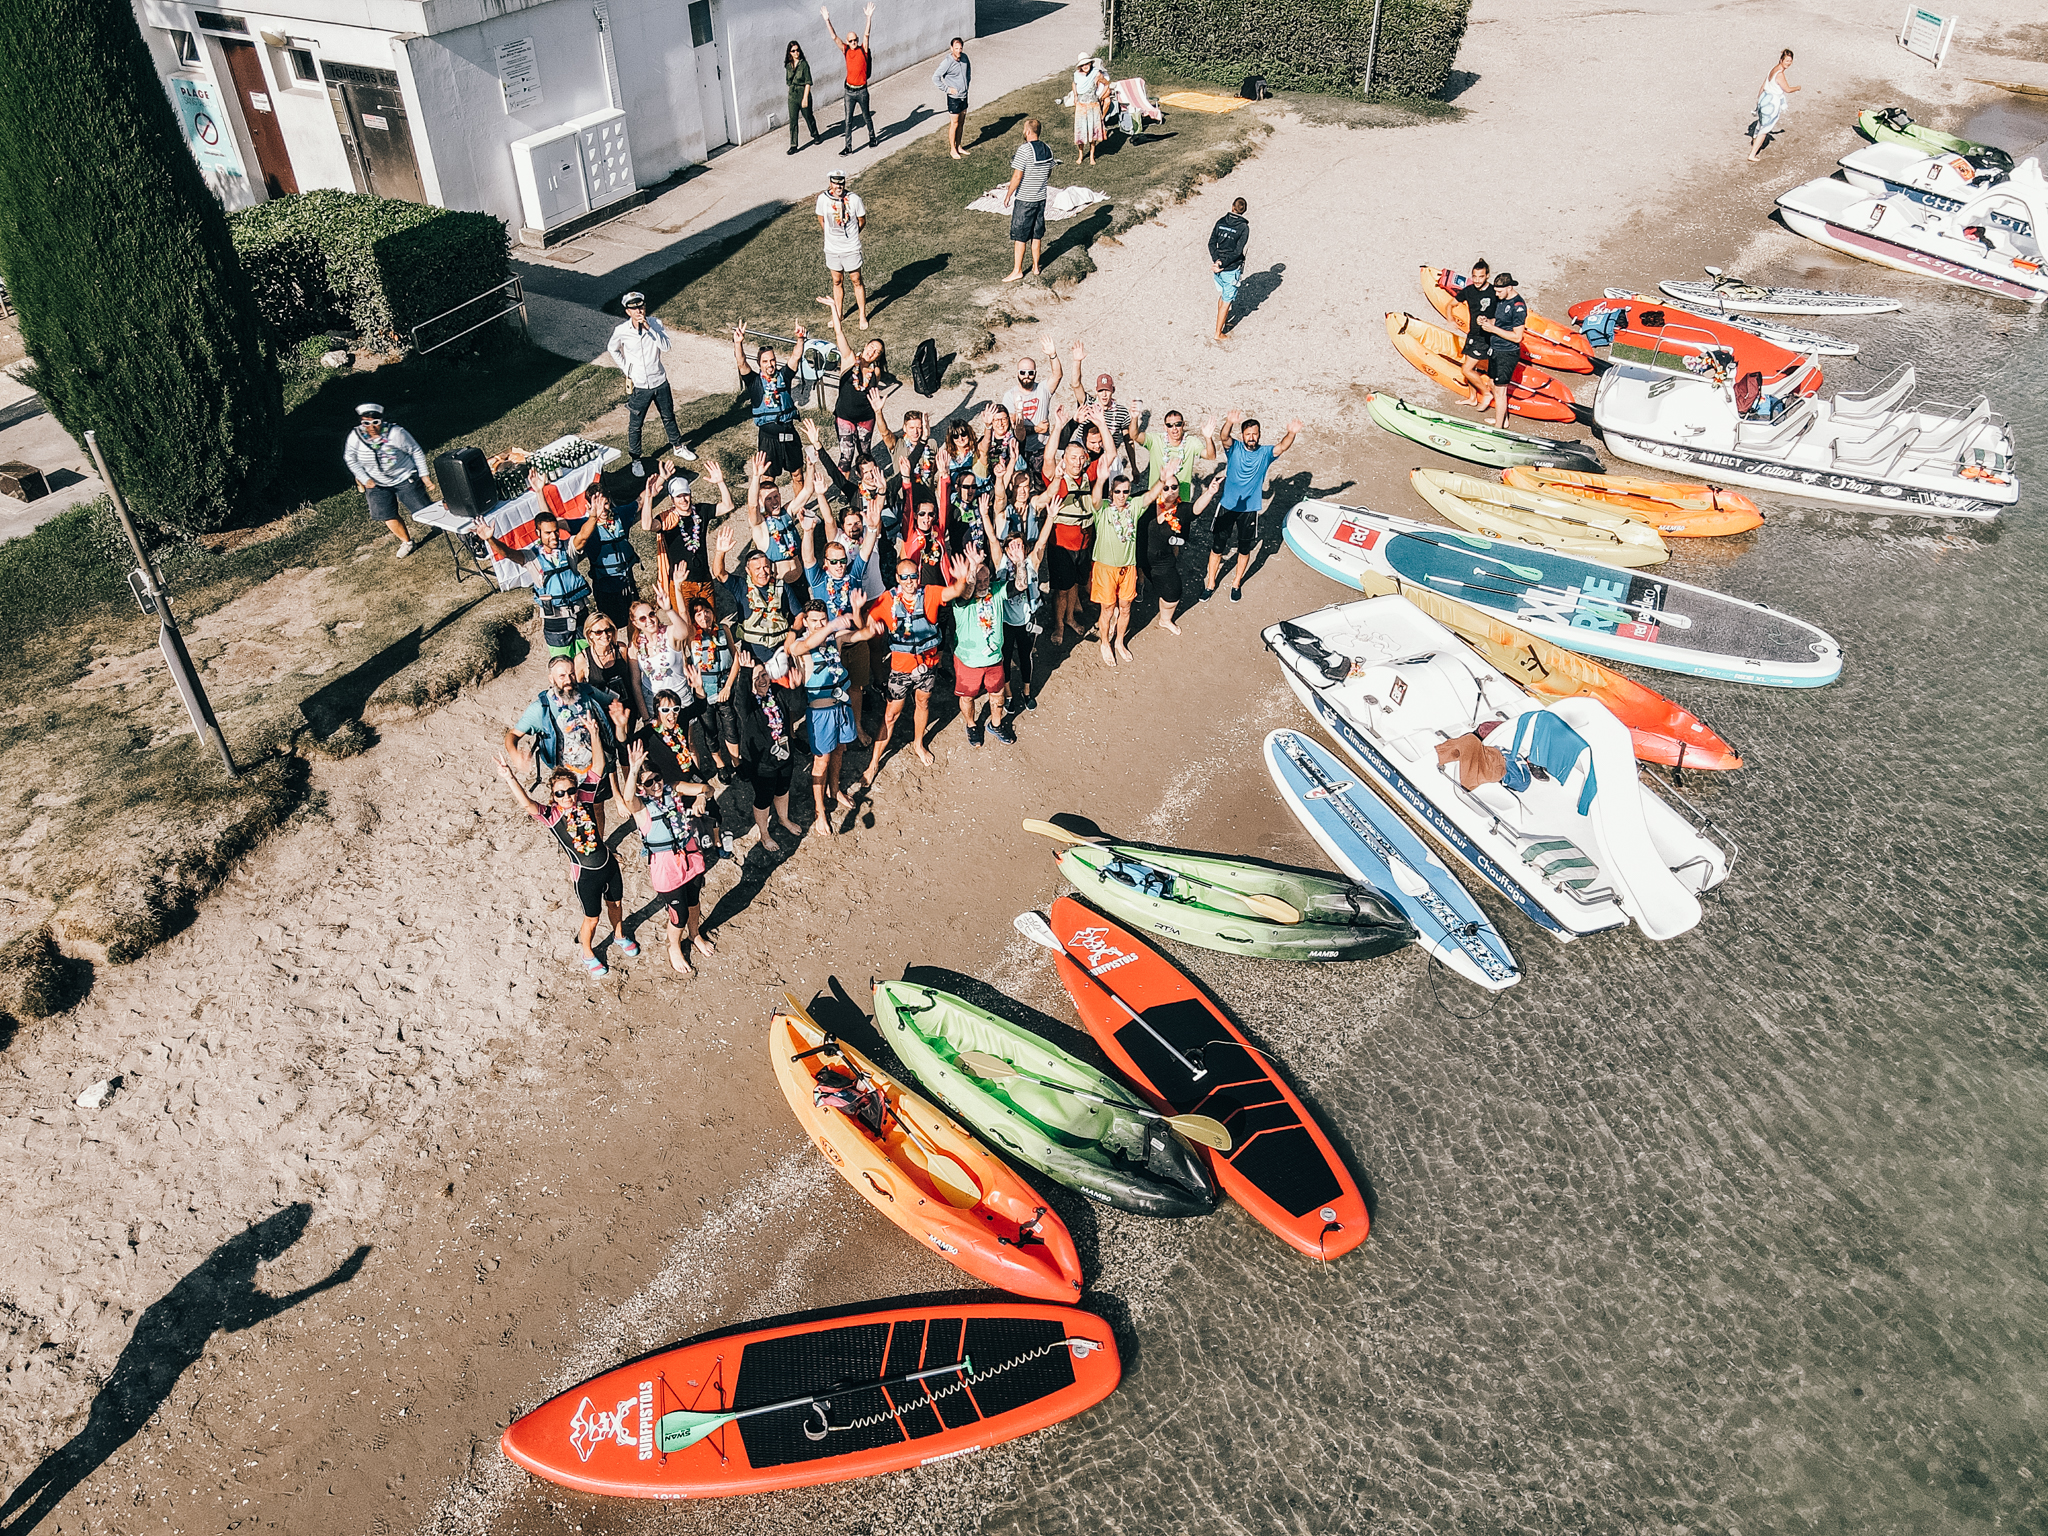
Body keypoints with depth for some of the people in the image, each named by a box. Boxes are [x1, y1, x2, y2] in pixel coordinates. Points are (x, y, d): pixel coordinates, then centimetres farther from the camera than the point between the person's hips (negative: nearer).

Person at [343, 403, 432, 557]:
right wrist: (365, 479, -3)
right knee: (388, 517, 4)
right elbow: (350, 459, 4)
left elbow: (416, 452, -11)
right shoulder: (355, 437, -12)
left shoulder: (396, 433, -22)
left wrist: (424, 475, -11)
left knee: (425, 510, -2)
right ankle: (407, 542, 28)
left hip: (406, 479, -4)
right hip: (378, 484, 4)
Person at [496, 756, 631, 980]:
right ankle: (588, 955, 43)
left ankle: (619, 936, 58)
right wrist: (510, 778, -52)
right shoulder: (551, 815, -23)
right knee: (592, 918, 13)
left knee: (615, 903, 27)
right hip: (585, 875, -4)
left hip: (609, 864, 4)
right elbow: (527, 804, -42)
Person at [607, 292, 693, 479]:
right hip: (639, 386, -2)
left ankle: (677, 446, 45)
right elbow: (612, 349, 7)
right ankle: (636, 459, 25)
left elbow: (666, 346, -22)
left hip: (660, 382, 2)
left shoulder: (655, 323, -10)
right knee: (635, 425, 7)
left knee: (669, 417, 21)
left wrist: (649, 328, -29)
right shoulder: (622, 331, -13)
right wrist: (626, 370, 2)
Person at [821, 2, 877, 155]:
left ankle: (872, 138, 36)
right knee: (848, 120, 1)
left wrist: (869, 17, -27)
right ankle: (848, 147, 5)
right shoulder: (846, 50, 2)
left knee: (867, 116, 15)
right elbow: (834, 37, -3)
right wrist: (827, 20, -11)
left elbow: (867, 34, -15)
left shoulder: (863, 50, -4)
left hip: (862, 90, -2)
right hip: (849, 91, 2)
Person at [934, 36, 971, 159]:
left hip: (964, 95, 6)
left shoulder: (964, 57, -3)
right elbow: (935, 78, -20)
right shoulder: (947, 62, -23)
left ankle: (958, 146, 31)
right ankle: (952, 150, 18)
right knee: (954, 124, 4)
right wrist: (947, 89, -17)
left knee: (961, 123, 17)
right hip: (954, 98, -6)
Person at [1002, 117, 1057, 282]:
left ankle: (1017, 271, 5)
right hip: (1041, 198, 7)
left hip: (1024, 200, -6)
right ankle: (1035, 267, 24)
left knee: (1020, 236, 1)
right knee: (1037, 234, 15)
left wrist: (1008, 195, -9)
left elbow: (1017, 176, -19)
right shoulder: (1047, 149, 2)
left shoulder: (1024, 150, -19)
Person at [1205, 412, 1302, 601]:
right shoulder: (1234, 448, -7)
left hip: (1250, 509, 1)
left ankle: (1237, 583, 34)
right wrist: (1230, 423, -52)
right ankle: (1210, 583, 26)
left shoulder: (1265, 453, -5)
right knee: (1217, 546, 8)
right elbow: (1225, 437, -28)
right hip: (1227, 506, -1)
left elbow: (1282, 446, -24)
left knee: (1244, 549, 13)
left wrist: (1292, 434, -46)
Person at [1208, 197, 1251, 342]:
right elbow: (1237, 252, -19)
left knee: (1223, 295, 27)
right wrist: (1222, 264, -16)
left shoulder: (1221, 222, -1)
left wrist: (1216, 260, -10)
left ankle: (1222, 321, 45)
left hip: (1218, 267, 5)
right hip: (1231, 270, -5)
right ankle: (1218, 333, 10)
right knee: (1226, 301, 6)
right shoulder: (1244, 227, -14)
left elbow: (1211, 243, -4)